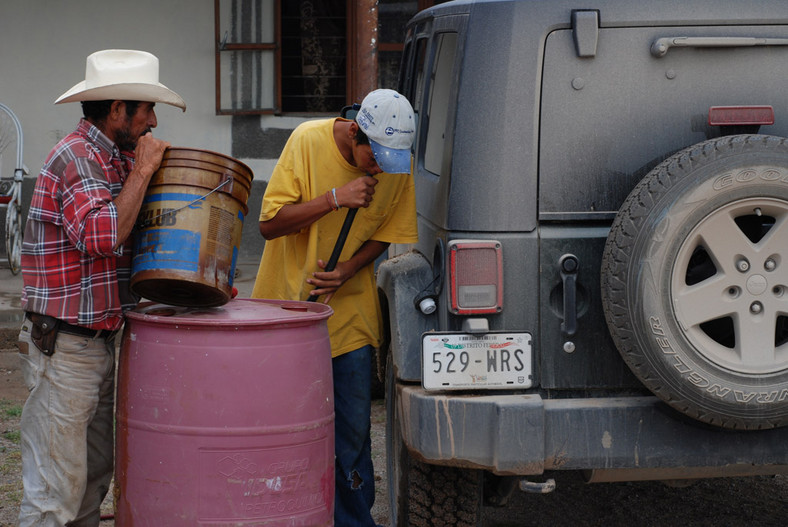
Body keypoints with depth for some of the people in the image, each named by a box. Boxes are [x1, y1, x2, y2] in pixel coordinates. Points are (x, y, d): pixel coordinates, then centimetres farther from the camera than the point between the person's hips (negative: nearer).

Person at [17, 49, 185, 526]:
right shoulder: (76, 156, -16)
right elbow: (102, 235, -30)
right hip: (64, 346, -10)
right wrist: (142, 170, -21)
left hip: (100, 341, 10)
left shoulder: (117, 158, 13)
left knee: (94, 478, 15)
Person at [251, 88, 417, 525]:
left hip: (349, 312, 2)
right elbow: (269, 223, -17)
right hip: (288, 303, -2)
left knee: (352, 431, 0)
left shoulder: (398, 166, -8)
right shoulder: (308, 141, -17)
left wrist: (346, 272, -14)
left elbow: (385, 235, 4)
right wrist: (335, 198, -28)